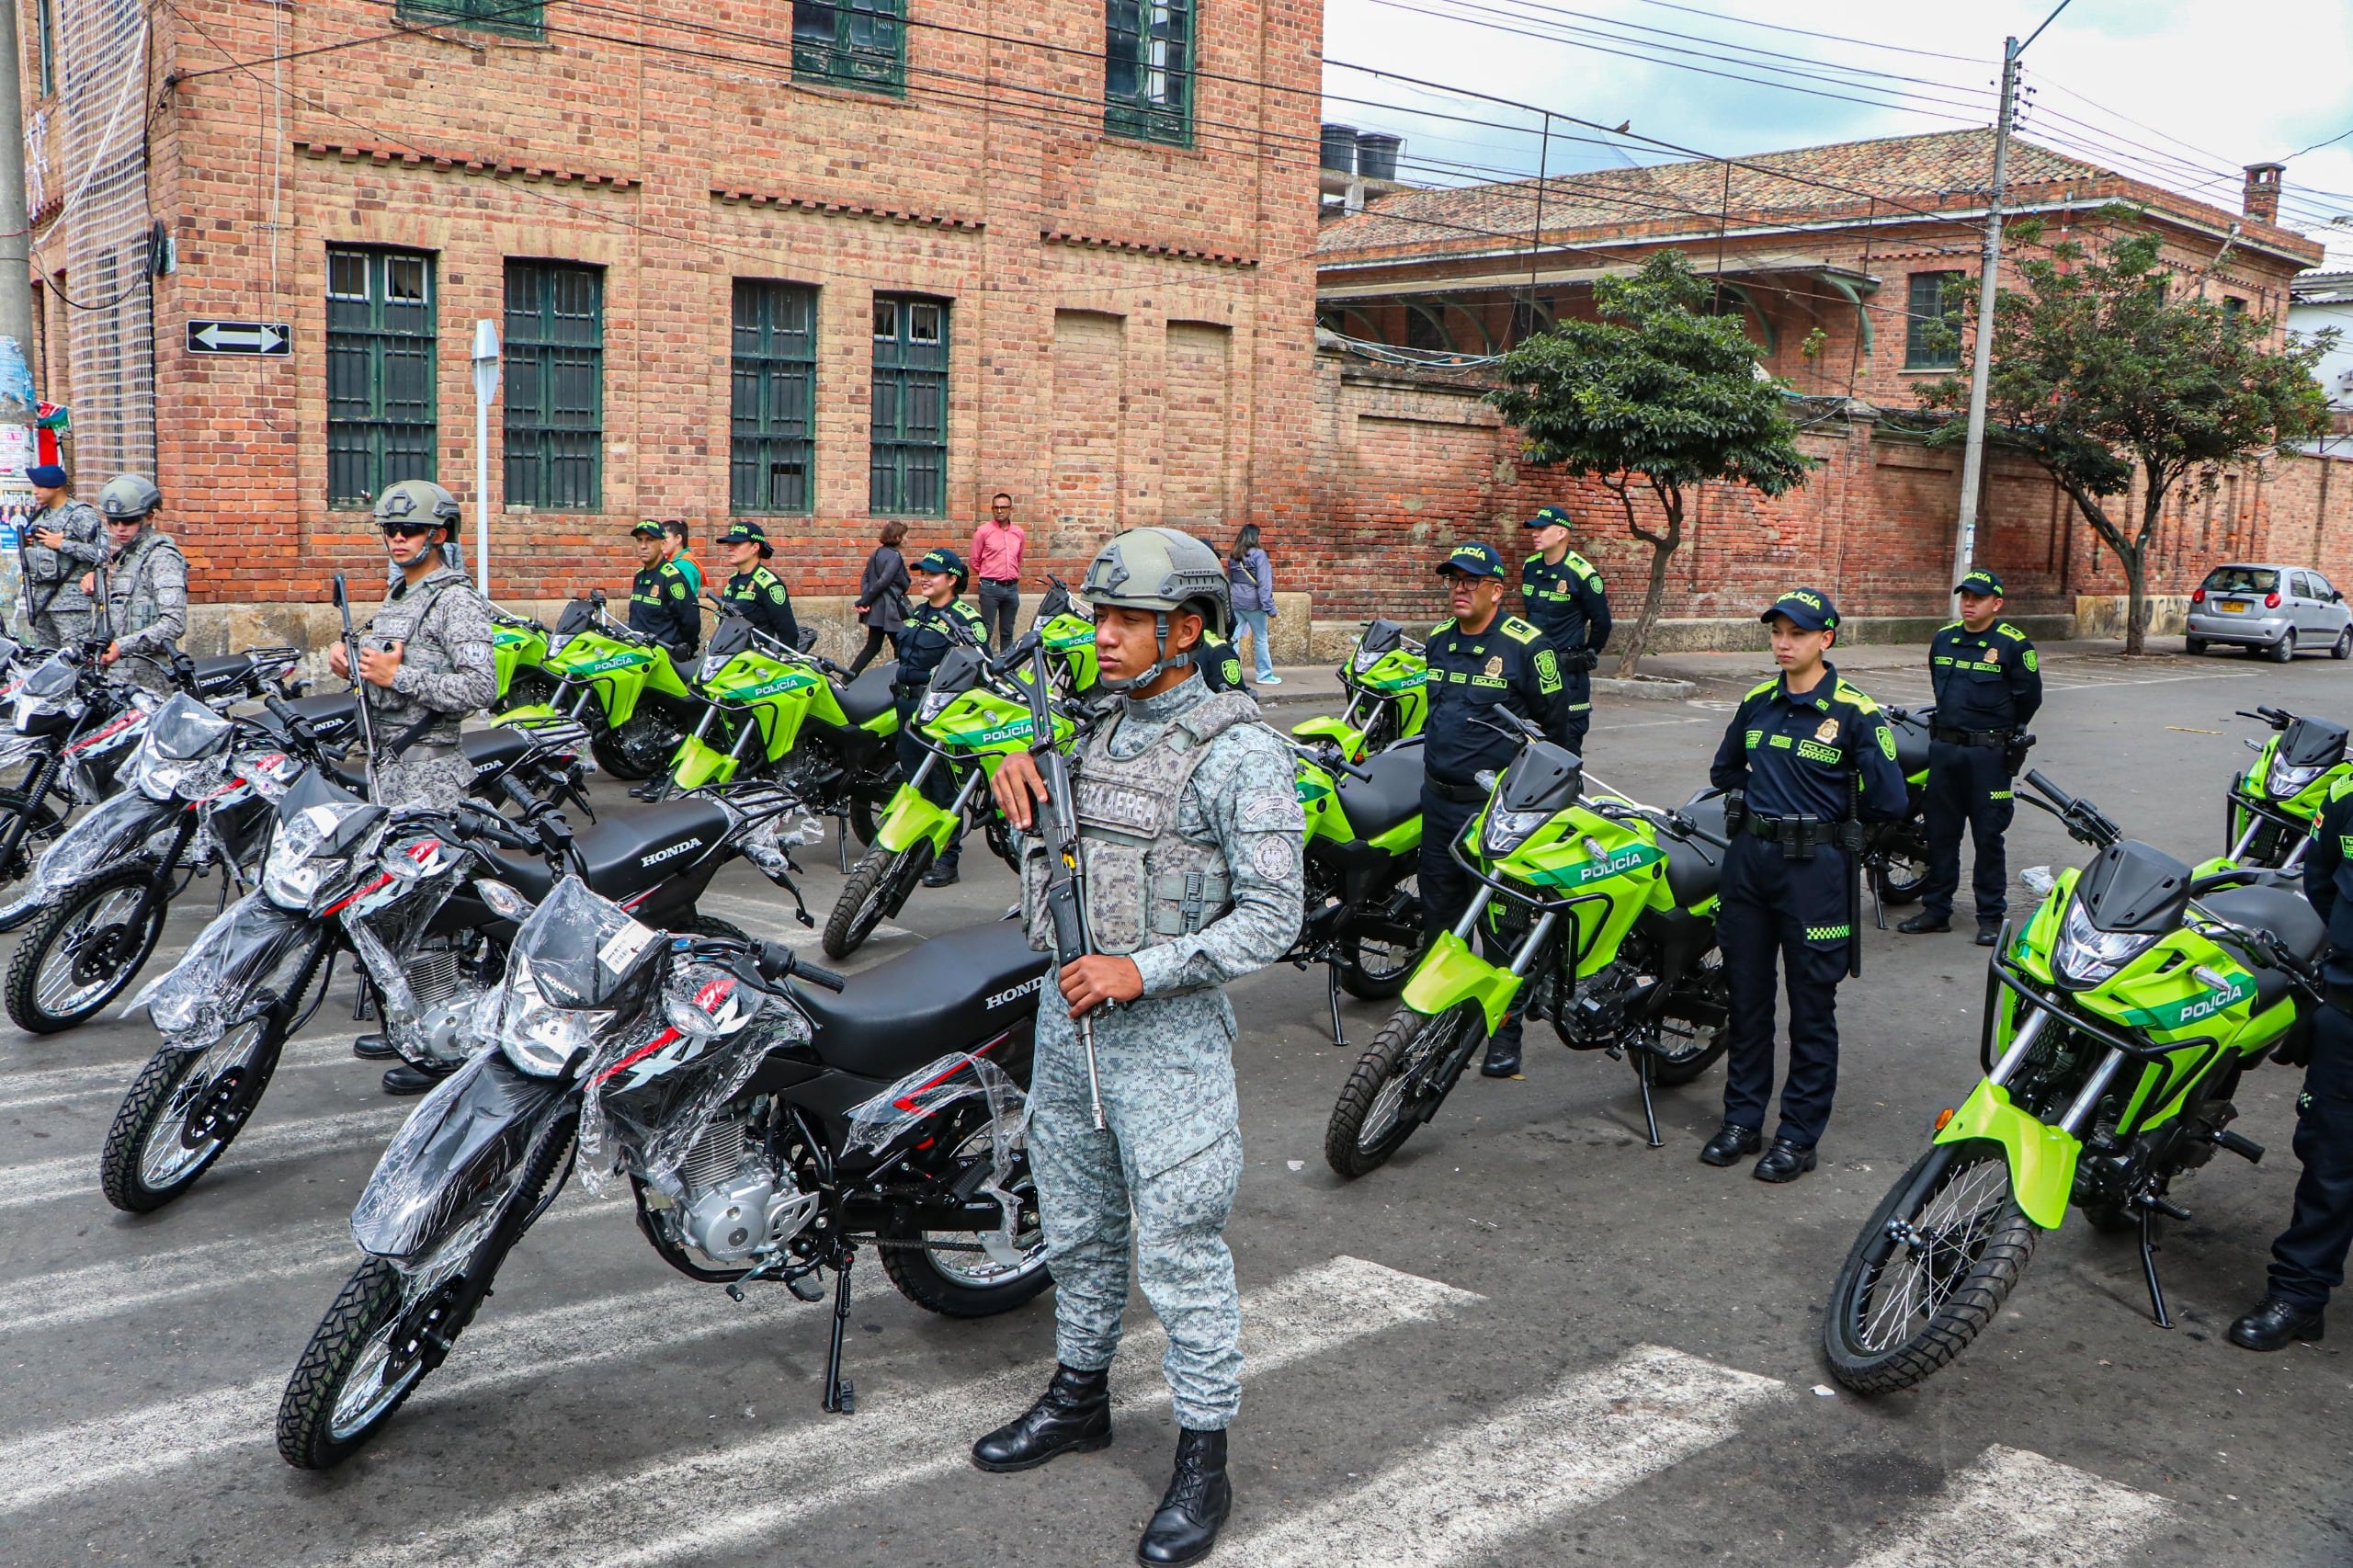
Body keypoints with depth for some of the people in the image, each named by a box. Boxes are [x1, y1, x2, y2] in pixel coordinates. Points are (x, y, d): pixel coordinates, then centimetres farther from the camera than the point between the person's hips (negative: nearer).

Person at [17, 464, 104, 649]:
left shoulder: (81, 514, -7)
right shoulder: (39, 515, 18)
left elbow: (100, 552, -19)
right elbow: (26, 556, 31)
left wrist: (61, 544, -15)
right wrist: (24, 543, 9)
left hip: (69, 599, -8)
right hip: (39, 597, 9)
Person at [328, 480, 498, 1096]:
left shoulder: (456, 601, -11)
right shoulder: (396, 598, 19)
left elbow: (480, 688, -22)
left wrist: (397, 676, -21)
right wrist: (353, 666, 7)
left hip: (429, 772, -10)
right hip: (389, 765, 10)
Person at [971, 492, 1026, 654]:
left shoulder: (1019, 533, 10)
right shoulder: (983, 531, -3)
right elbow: (975, 561, 3)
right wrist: (988, 575, 10)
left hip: (1012, 587, 4)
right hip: (990, 587, -4)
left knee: (1007, 633, 10)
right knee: (986, 631, -5)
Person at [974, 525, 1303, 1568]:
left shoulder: (1242, 754, -14)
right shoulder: (1095, 730, 9)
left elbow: (1272, 916, -17)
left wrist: (1141, 970, -23)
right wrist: (1022, 802, -2)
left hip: (1169, 1030, -7)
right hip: (1068, 1015, 7)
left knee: (1179, 1250, 0)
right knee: (1077, 1227, 20)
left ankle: (1203, 1462, 14)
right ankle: (1078, 1397, 39)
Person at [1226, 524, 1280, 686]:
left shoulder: (1232, 556, 7)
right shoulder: (1258, 555, -11)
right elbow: (1264, 583, -15)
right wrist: (1269, 606, -14)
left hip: (1236, 603, 5)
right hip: (1253, 603, -5)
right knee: (1260, 639, 6)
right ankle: (1265, 675, 13)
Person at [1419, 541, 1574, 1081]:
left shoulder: (1526, 646, -11)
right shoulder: (1438, 640, 9)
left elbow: (1554, 723, -5)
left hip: (1498, 807, -6)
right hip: (1438, 799, 7)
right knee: (1439, 912, 15)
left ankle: (1505, 1028, 8)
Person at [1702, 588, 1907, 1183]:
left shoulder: (1855, 713, -8)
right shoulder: (1756, 704, 8)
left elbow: (1889, 802, -12)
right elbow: (1724, 771, 26)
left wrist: (1830, 811, 1)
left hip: (1816, 869, -5)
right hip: (1748, 860, 5)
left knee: (1812, 1006, 3)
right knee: (1746, 996, 12)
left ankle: (1799, 1134, 12)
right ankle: (1742, 1119, 23)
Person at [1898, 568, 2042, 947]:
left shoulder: (2013, 644, -8)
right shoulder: (1943, 639, 9)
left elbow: (2029, 697, -1)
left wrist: (2007, 735, 9)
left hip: (1988, 755, -5)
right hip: (1944, 749, 5)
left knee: (1988, 837, 1)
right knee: (1940, 833, 10)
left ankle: (1991, 916, 9)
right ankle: (1936, 908, 19)